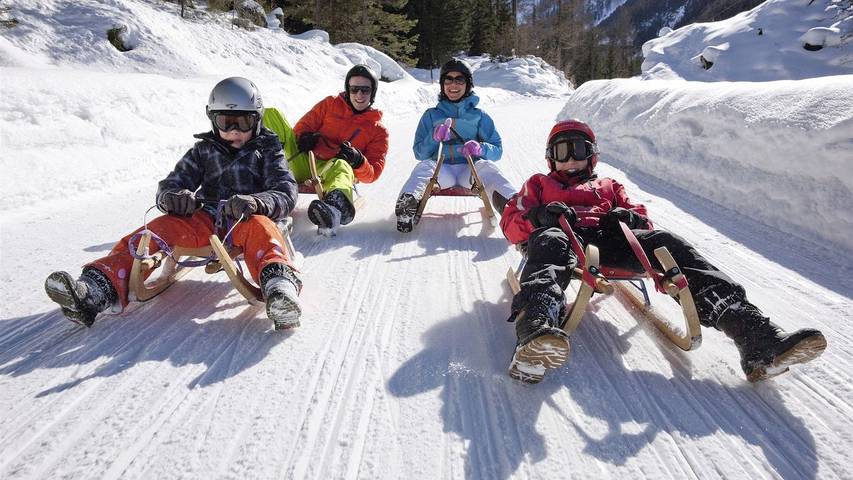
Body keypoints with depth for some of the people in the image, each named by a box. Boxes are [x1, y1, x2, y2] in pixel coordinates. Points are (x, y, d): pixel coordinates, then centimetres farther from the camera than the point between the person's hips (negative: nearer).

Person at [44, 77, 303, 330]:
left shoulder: (267, 152, 11)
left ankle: (279, 286, -67)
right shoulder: (204, 150, 20)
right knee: (159, 228, -22)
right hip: (205, 219, 4)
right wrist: (173, 197, -12)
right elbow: (170, 185, 17)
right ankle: (97, 289, -38)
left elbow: (286, 194, -3)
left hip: (246, 219, -4)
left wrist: (254, 203, -28)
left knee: (259, 226, -38)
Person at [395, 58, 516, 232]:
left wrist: (480, 149, -14)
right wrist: (434, 137, -10)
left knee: (486, 166, -32)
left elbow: (497, 150, 9)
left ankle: (510, 204, -57)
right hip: (441, 170, 1)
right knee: (424, 166, -31)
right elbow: (419, 153, 11)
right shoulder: (431, 115, 18)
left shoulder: (479, 116, 16)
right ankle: (407, 204, -57)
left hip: (470, 171, 0)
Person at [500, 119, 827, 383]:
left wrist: (628, 217, 1)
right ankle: (536, 333, -72)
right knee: (549, 242, -40)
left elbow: (643, 221, 27)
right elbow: (511, 224, 18)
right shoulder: (539, 184, 35)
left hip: (609, 242, 3)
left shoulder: (608, 186, 40)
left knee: (666, 243, -25)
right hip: (565, 238, -3)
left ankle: (752, 333, -40)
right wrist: (538, 216, -5)